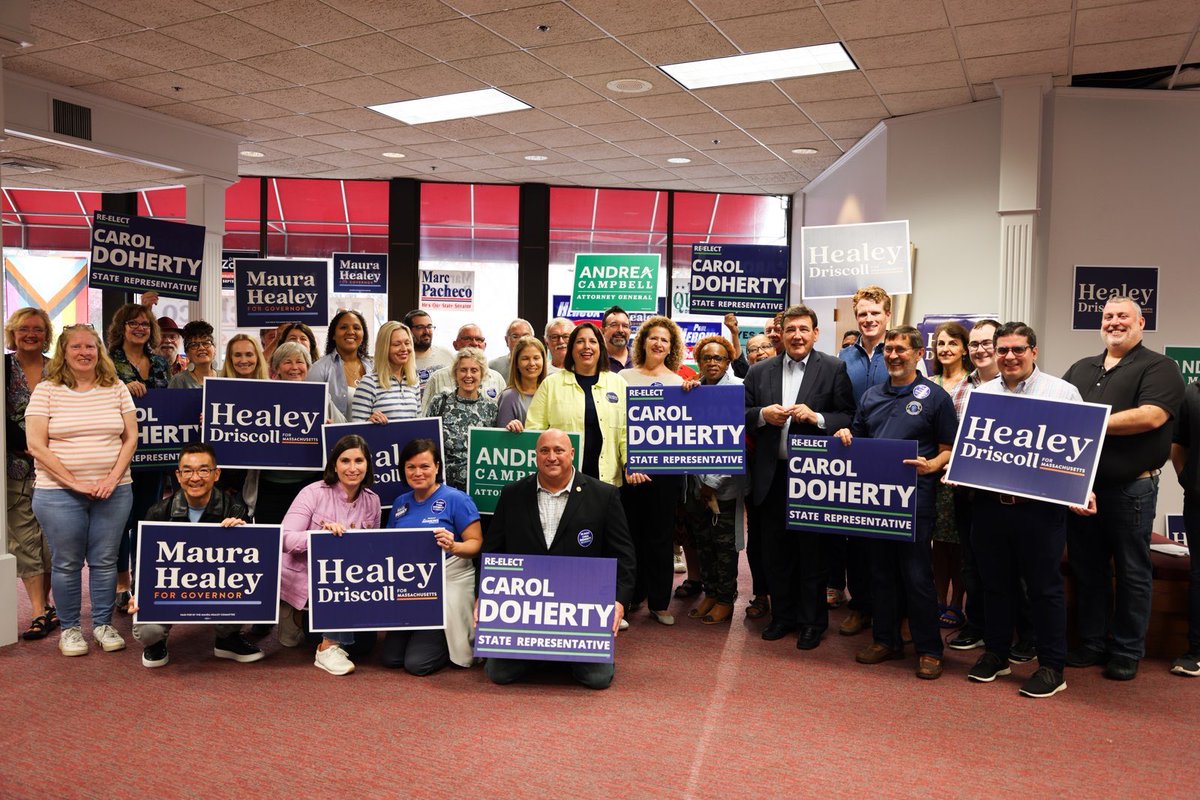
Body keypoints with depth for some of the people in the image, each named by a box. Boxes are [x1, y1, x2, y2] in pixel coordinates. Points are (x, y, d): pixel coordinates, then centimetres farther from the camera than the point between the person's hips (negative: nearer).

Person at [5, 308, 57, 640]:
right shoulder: (5, 368, 4)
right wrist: (27, 447, -13)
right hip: (17, 469, -1)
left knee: (53, 537, 1)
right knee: (25, 539, -1)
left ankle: (42, 606, 16)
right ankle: (41, 612, 3)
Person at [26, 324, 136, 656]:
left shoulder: (116, 388, 6)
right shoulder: (46, 391, -1)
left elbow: (130, 438, 5)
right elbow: (36, 445, -7)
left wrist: (113, 478, -8)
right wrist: (74, 482, -13)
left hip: (114, 491, 2)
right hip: (60, 493, -2)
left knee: (105, 561, 8)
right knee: (67, 563, 7)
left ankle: (103, 624, 22)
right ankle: (69, 628, 22)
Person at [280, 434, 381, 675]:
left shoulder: (372, 501, 1)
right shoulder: (314, 493, -13)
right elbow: (284, 540, -20)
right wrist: (322, 532, -35)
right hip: (301, 579, -4)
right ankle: (329, 647, -18)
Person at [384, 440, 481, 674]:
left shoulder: (456, 499, -8)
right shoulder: (400, 503, 10)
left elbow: (476, 543, -10)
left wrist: (454, 547, -29)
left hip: (448, 585, -6)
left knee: (417, 663, -11)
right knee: (390, 657, 1)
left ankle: (457, 645, 18)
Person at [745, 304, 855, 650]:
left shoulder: (834, 369, 0)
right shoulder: (759, 372, 9)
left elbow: (849, 418, -4)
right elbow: (742, 415, 9)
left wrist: (816, 417, -19)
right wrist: (763, 414, -11)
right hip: (772, 475, 3)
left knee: (812, 552, 7)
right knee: (777, 550, 11)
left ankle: (812, 621, 22)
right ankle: (782, 615, 27)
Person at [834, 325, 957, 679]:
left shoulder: (935, 396, -1)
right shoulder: (871, 396, 14)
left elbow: (949, 449, -2)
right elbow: (857, 440, 22)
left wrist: (930, 465, -22)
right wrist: (845, 436, -1)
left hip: (915, 498, -5)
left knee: (916, 574, -2)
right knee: (881, 570, 12)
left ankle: (928, 649, 11)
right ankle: (886, 639, 24)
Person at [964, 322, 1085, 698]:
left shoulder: (1062, 392, 0)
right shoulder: (981, 393, 11)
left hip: (1040, 507, -4)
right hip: (989, 503, 4)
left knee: (1045, 588, 5)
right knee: (995, 583, 14)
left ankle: (1052, 667, 17)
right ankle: (995, 653, 28)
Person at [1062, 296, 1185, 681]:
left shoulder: (1158, 367, -2)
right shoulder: (1080, 369, 16)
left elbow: (1152, 416, -18)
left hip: (1131, 487, -5)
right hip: (1081, 485, 5)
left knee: (1132, 572, 5)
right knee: (1086, 569, 11)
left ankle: (1127, 652, 16)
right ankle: (1092, 643, 23)